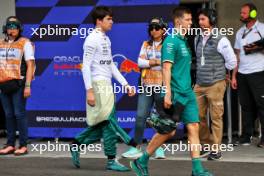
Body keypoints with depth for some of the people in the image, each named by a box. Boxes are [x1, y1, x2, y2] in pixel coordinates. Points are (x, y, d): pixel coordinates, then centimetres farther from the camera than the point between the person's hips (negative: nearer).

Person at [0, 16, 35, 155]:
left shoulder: (25, 43, -1)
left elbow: (30, 65, -6)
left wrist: (27, 86, -12)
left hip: (18, 85, -5)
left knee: (19, 114, -4)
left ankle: (23, 145, 1)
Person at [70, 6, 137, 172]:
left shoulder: (106, 39, 16)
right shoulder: (92, 39, -10)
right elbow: (86, 66, -15)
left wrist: (125, 84, 15)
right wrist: (89, 90, -21)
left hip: (107, 85, 9)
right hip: (98, 85, -9)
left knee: (102, 125, 11)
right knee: (109, 121, -7)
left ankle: (76, 145, 22)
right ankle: (112, 160, 0)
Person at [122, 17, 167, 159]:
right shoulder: (146, 45, 14)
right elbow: (140, 62, 2)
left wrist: (149, 62, -8)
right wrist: (158, 62, -8)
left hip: (161, 85, -3)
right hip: (146, 85, 3)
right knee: (140, 116, -2)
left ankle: (160, 149, 10)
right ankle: (137, 148, 4)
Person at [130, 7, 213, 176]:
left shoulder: (184, 40, 15)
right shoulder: (171, 41, -12)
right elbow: (166, 68, -19)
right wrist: (168, 93, -24)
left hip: (187, 93, 8)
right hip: (175, 94, -8)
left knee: (194, 127, 0)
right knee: (167, 132, -1)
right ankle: (141, 162, 15)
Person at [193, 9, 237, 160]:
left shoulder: (220, 40, -9)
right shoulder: (198, 39, 10)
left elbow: (232, 62, -5)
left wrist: (218, 72, 6)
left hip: (215, 84, -6)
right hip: (199, 85, 6)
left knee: (216, 118, -1)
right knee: (198, 116, 7)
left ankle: (216, 149, 6)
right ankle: (207, 145, 24)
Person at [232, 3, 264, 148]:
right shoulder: (240, 32, 16)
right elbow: (237, 55, 15)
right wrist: (234, 76, 9)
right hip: (242, 74, 5)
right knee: (246, 106, 6)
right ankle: (246, 137, 8)